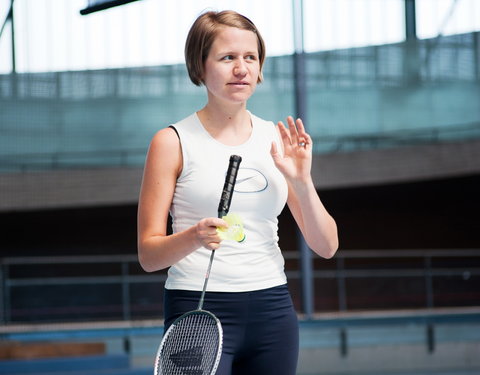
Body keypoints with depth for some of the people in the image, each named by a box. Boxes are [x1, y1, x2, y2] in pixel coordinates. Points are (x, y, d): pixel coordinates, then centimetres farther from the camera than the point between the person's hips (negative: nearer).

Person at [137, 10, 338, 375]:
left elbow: (326, 246, 5)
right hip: (199, 311, -4)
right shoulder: (172, 142, -3)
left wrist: (301, 181, -10)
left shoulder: (279, 140, 8)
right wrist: (193, 238, -25)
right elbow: (148, 254, -6)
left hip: (273, 312, 4)